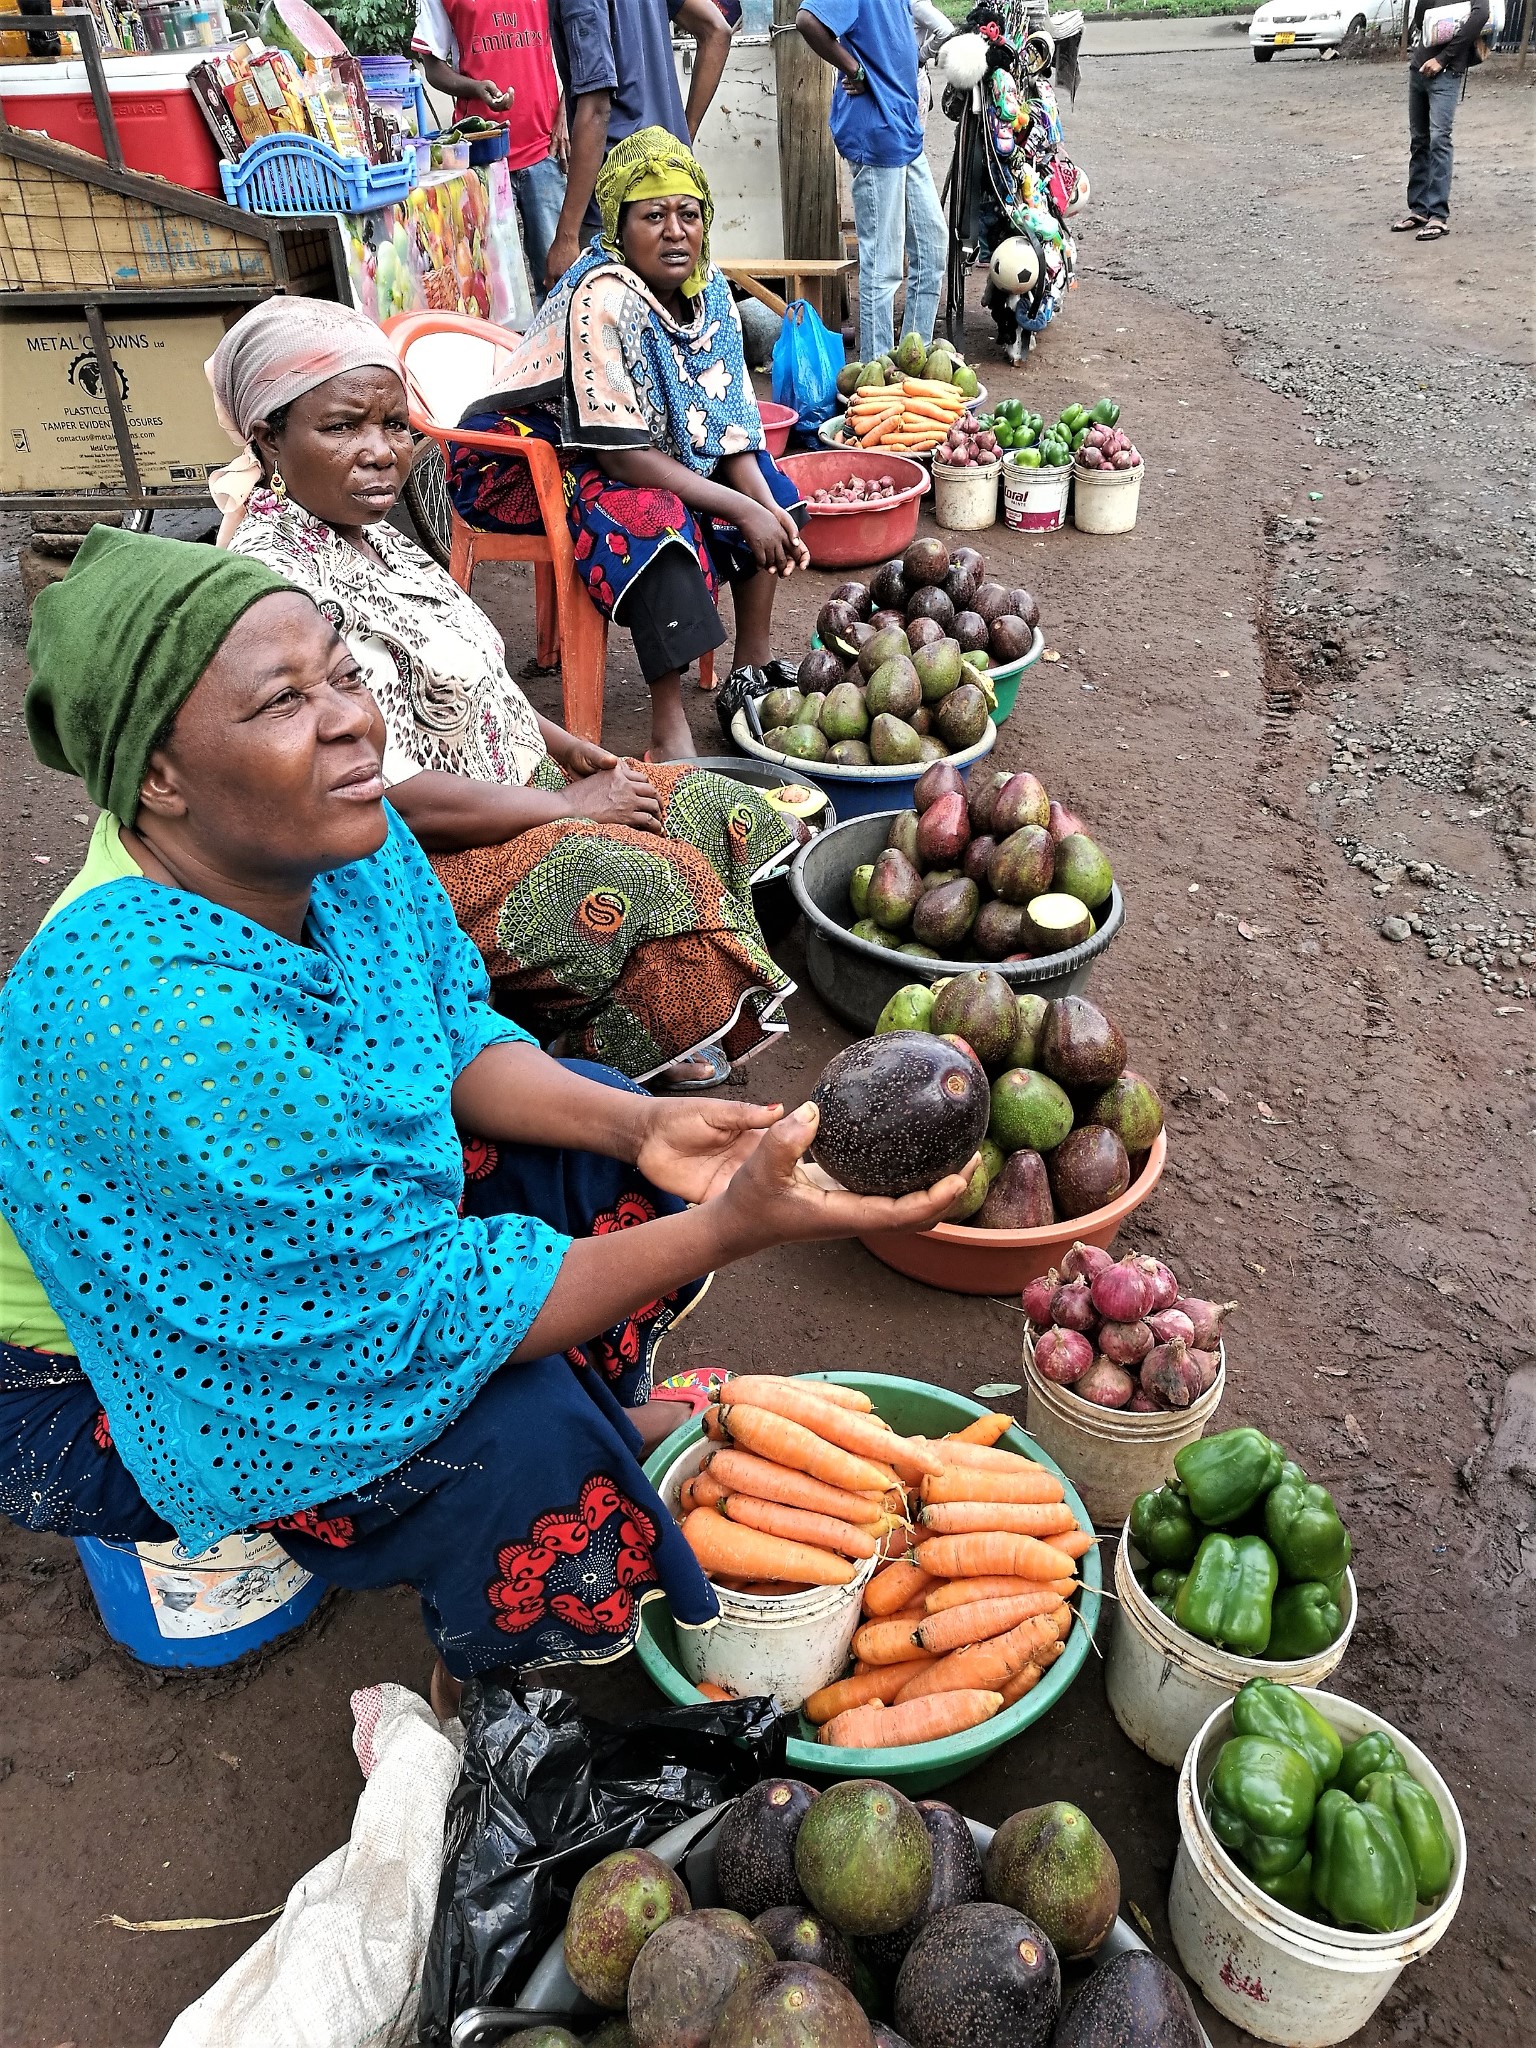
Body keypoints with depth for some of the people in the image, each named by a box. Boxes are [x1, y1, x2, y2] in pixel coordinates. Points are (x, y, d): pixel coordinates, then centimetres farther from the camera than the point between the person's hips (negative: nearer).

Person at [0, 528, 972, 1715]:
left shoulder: (340, 840, -17)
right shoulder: (157, 1026, -41)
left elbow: (454, 1038, -3)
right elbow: (428, 1310, -35)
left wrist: (641, 1128, -19)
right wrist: (730, 1230, -37)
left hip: (318, 1238, 8)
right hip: (108, 1382, -7)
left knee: (606, 1153, 0)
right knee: (516, 1437, -24)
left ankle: (604, 1403, 23)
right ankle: (485, 1694, 8)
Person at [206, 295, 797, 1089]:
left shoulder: (365, 532, 6)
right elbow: (386, 794, -27)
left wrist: (562, 744, 6)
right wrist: (566, 806, -18)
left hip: (516, 788, 10)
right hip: (409, 864, -10)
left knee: (720, 808, 4)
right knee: (655, 885, -24)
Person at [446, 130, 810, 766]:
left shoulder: (709, 289, -3)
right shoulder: (601, 299, -26)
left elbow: (730, 422, 0)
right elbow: (620, 451, -30)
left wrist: (770, 508, -18)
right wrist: (740, 509, -30)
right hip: (523, 459, -8)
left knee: (766, 491, 0)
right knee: (654, 514, -34)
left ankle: (752, 669, 3)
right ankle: (669, 726, -33)